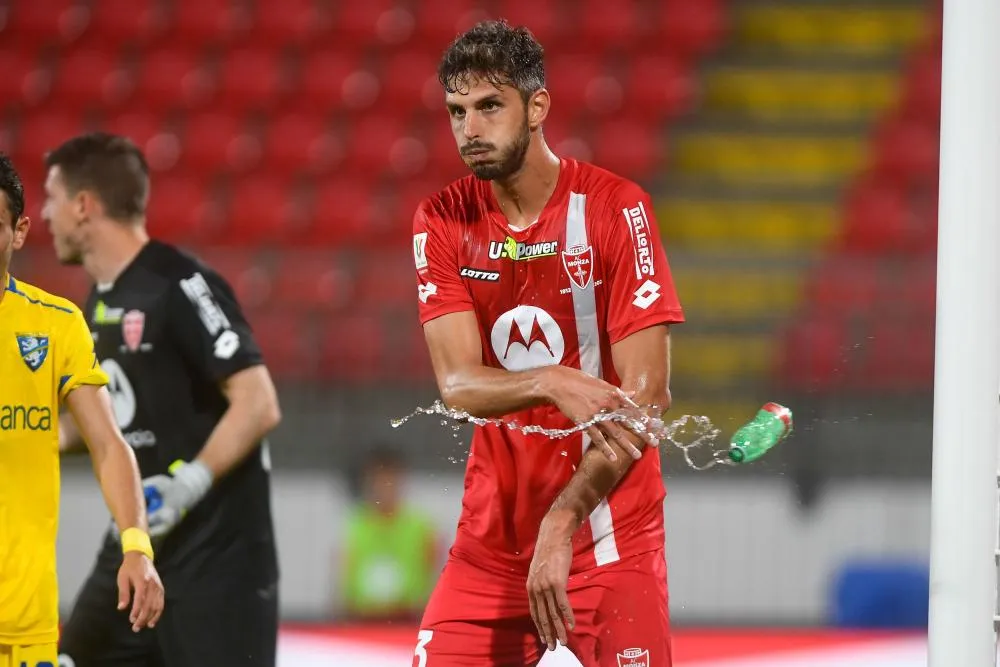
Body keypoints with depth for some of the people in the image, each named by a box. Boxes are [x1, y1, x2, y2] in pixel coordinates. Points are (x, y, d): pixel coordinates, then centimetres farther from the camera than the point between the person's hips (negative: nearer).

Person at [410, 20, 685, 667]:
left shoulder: (616, 208, -10)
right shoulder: (442, 222, 1)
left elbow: (644, 395, -14)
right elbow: (457, 383, -10)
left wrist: (562, 523, -22)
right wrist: (554, 384, -31)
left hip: (610, 534, -3)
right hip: (490, 535, 3)